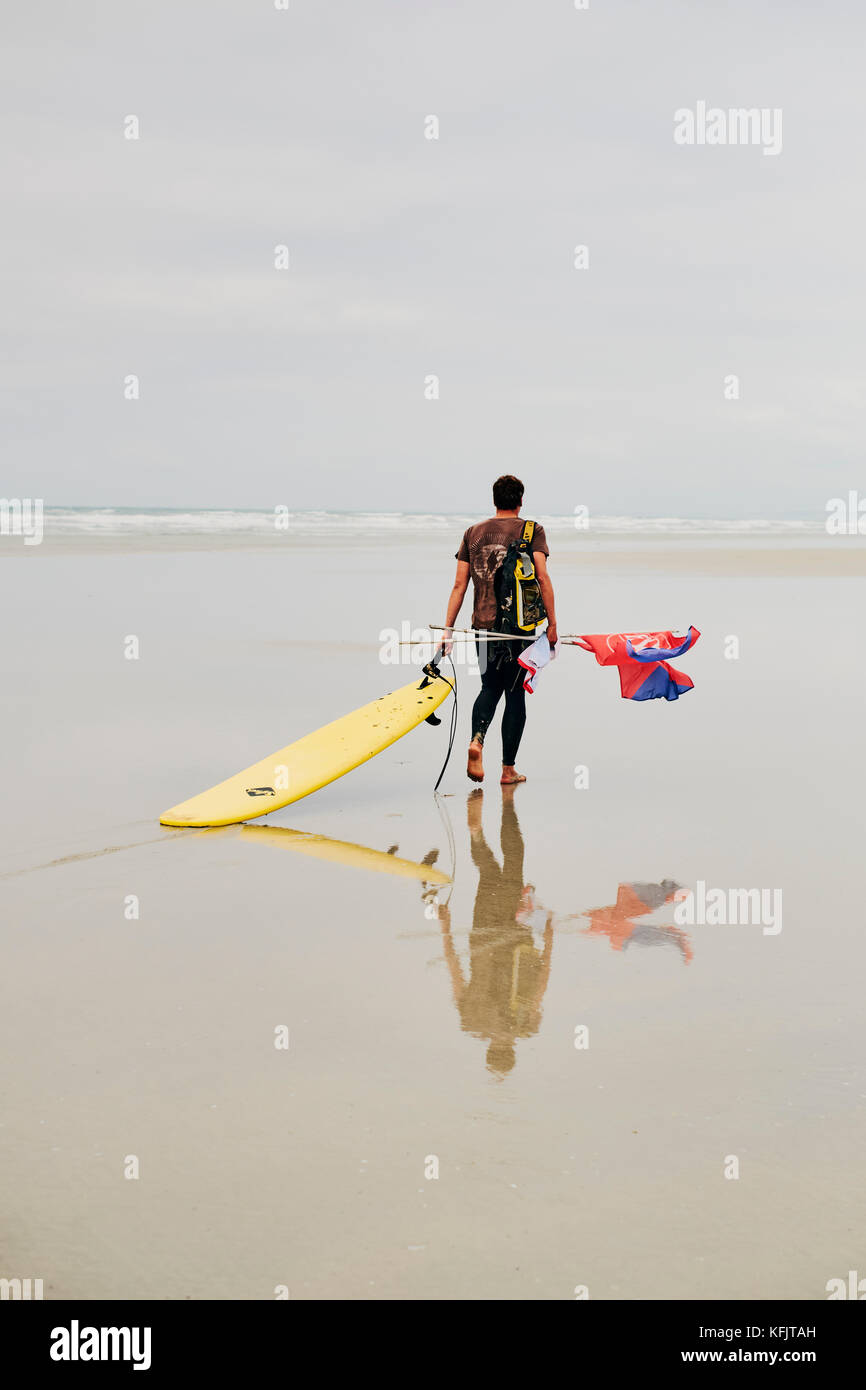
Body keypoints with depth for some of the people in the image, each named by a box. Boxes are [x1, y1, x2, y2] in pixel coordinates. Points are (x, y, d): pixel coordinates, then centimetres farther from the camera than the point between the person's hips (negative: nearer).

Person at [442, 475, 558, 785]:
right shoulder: (532, 531, 0)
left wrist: (448, 629, 8)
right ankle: (508, 769, 10)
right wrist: (552, 624, -7)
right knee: (515, 693, 7)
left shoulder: (473, 533, 9)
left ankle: (477, 740, -11)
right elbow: (542, 577, -10)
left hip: (484, 623, 3)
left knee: (490, 687, 17)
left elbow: (459, 584, 6)